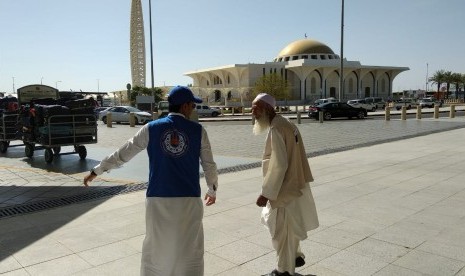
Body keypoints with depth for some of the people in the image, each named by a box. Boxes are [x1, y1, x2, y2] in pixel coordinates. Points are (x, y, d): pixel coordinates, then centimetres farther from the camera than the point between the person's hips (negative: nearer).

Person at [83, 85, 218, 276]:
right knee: (190, 252, 13)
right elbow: (209, 166, 6)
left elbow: (123, 154, 7)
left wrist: (96, 171, 20)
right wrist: (212, 190, 23)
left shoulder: (151, 128, 2)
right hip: (189, 199, -1)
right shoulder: (198, 130, 0)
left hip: (158, 199, 1)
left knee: (156, 248, 17)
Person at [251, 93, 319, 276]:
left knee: (281, 231, 8)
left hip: (285, 189, -10)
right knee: (288, 227, 26)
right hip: (294, 185, 10)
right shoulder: (286, 123, 8)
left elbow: (278, 165, -26)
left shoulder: (276, 129, -22)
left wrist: (266, 193, -21)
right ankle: (296, 256, 44)